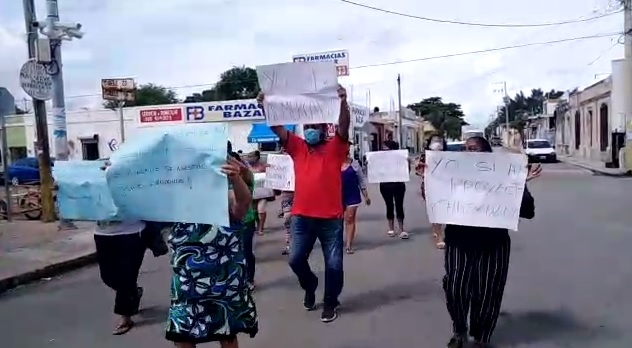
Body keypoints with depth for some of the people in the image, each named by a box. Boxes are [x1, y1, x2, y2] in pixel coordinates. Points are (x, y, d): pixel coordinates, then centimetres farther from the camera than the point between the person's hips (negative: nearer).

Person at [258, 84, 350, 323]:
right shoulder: (298, 148, 8)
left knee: (334, 264, 5)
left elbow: (344, 126, -15)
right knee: (295, 259, 5)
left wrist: (343, 102, -31)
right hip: (301, 217, 2)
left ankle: (330, 303, 26)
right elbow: (277, 128, 1)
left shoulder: (335, 148, 1)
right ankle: (310, 286, 36)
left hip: (330, 218, -2)